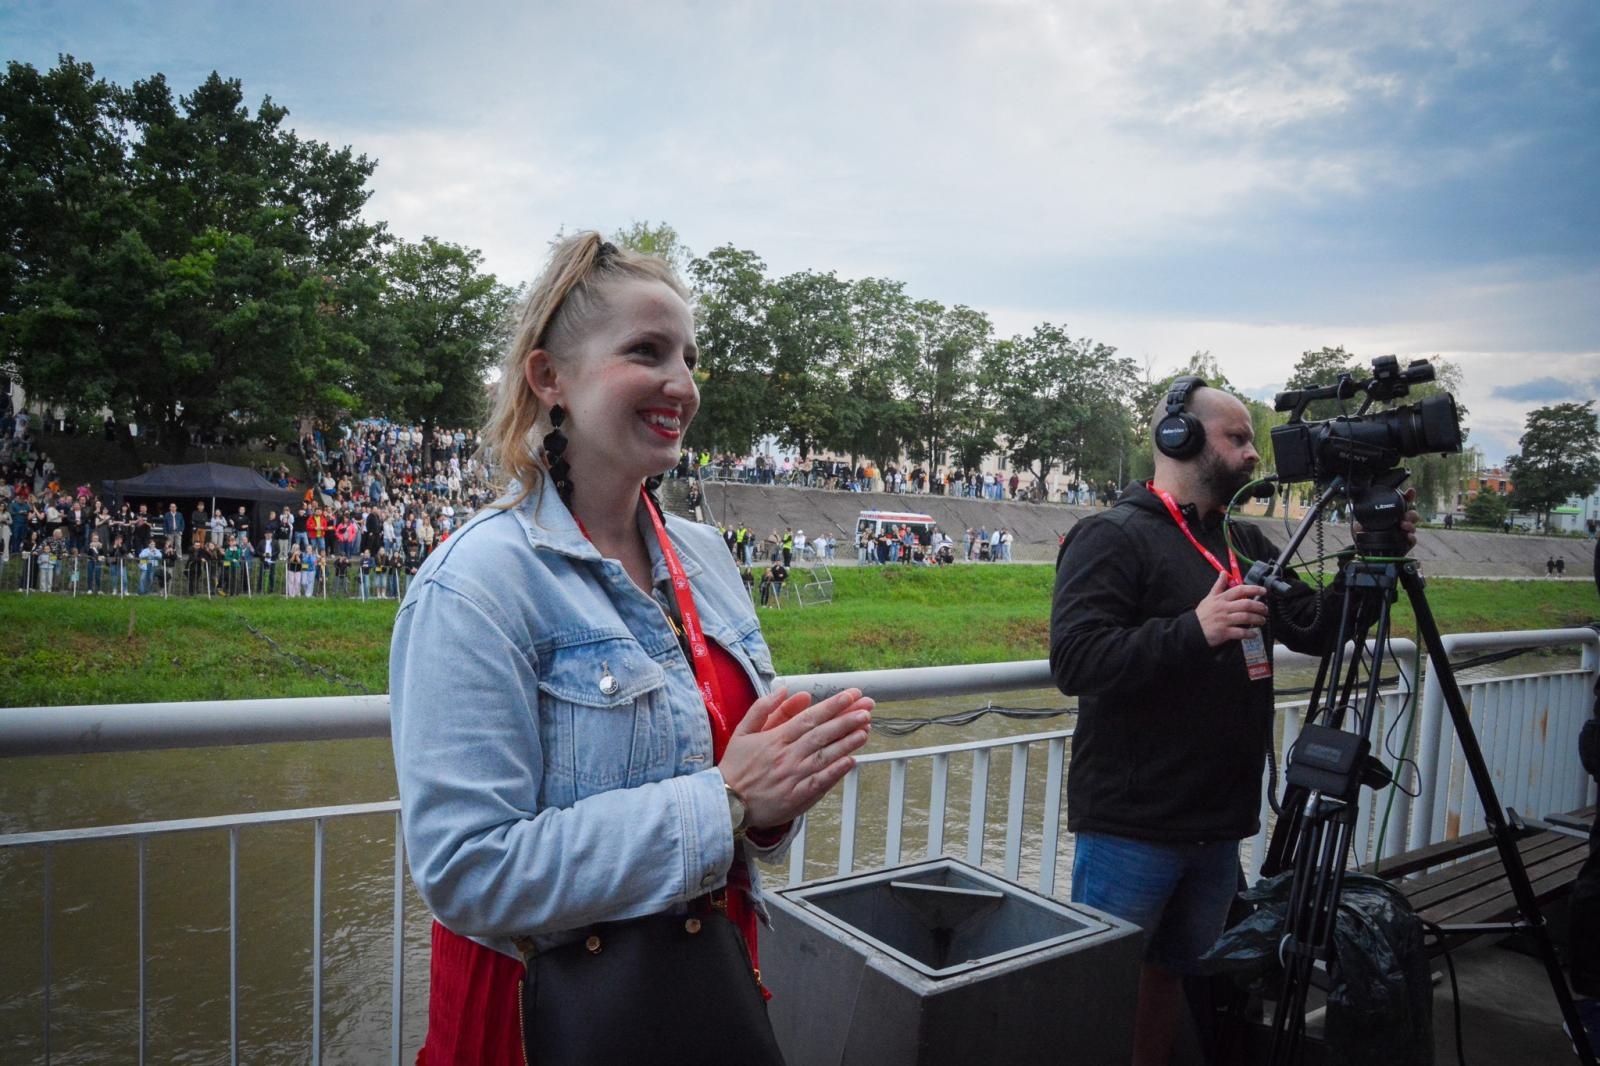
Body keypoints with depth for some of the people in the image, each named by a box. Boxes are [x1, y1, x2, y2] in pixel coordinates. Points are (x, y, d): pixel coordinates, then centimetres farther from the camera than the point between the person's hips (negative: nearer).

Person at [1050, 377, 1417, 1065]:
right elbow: (1074, 661, -22)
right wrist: (1194, 629, -29)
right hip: (1132, 831, -7)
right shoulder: (1113, 537, -12)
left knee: (1174, 980, 19)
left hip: (1218, 828, 8)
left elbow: (1316, 629, 15)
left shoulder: (1243, 543, 14)